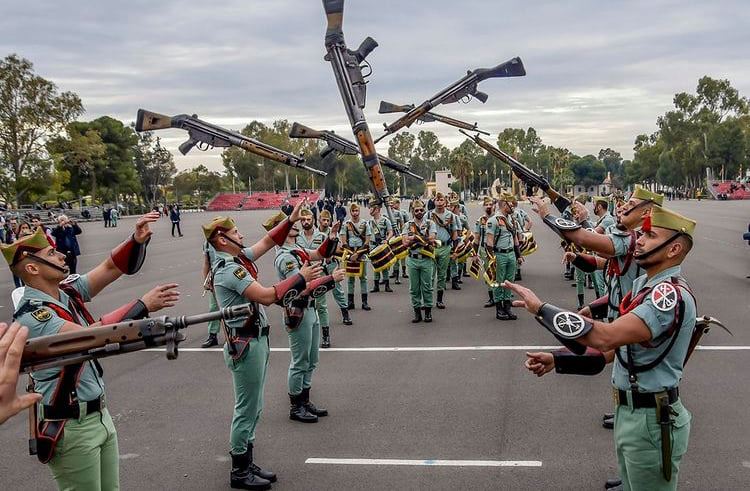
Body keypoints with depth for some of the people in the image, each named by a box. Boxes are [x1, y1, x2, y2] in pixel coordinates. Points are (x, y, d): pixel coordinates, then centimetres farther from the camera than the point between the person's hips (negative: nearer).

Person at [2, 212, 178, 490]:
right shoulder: (32, 315, -21)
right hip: (70, 427, -8)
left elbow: (113, 268, 2)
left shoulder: (68, 290, 3)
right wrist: (143, 305, -32)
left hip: (99, 414, 8)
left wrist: (137, 241, -17)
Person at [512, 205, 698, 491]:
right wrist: (556, 360, 1)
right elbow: (613, 349, 10)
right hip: (629, 412, 9)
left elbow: (605, 338, -36)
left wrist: (540, 308, -32)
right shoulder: (645, 284, 9)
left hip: (652, 421, -9)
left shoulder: (671, 294, -24)